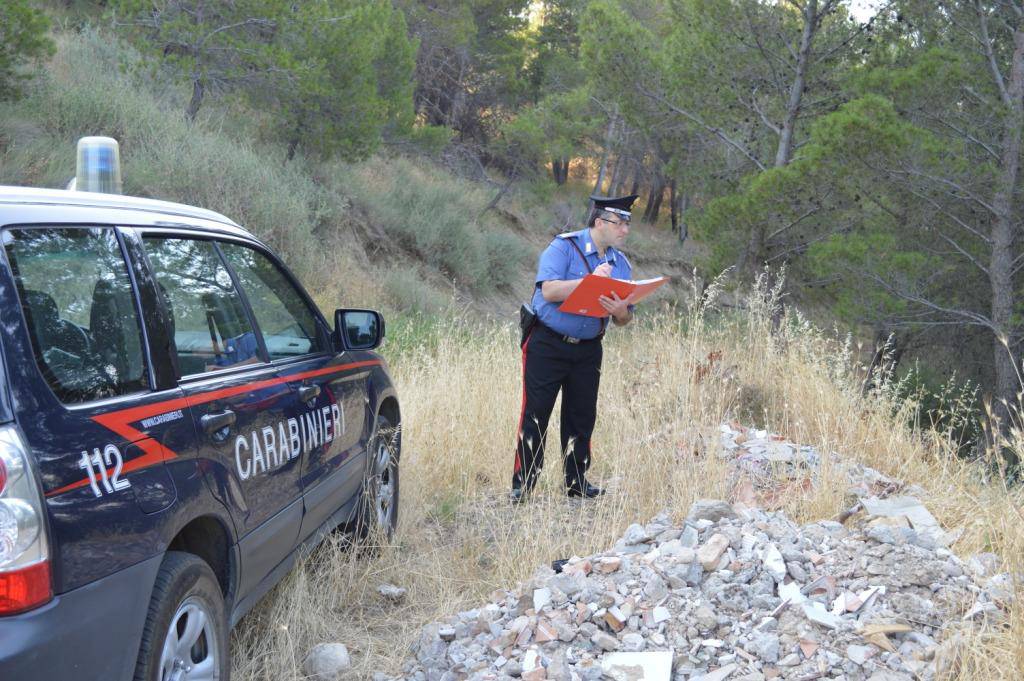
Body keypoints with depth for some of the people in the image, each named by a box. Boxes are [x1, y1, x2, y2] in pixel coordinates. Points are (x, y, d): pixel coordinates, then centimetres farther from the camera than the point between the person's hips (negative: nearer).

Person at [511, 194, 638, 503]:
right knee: (535, 414, -4)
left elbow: (624, 320, 9)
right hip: (547, 345, -5)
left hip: (587, 350, 5)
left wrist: (621, 311, -15)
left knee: (582, 416, 8)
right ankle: (522, 484, 2)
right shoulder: (564, 247, -9)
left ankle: (576, 482, 20)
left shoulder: (620, 263, 8)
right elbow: (549, 290, -23)